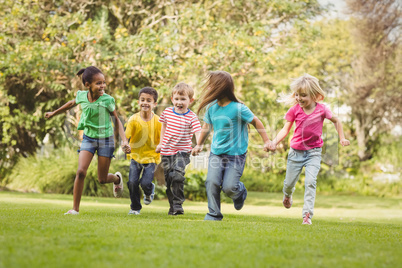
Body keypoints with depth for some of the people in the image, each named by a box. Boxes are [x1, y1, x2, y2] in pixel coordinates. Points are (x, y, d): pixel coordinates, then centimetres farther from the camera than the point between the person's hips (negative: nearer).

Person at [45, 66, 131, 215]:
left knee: (102, 179, 2)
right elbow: (71, 103, 14)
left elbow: (117, 120, -6)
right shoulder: (82, 96, -9)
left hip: (105, 139, -2)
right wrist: (54, 113, 29)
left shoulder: (107, 100, -18)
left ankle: (117, 178, 40)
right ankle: (75, 208, -7)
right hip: (88, 138, 2)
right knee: (81, 172, -16)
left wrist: (124, 141, -16)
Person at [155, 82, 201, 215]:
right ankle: (172, 207, 21)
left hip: (182, 152, -4)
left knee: (178, 175, -24)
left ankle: (178, 204, -14)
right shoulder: (167, 112, 4)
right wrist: (161, 143, 22)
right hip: (166, 152, 5)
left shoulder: (192, 117, -9)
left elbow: (198, 132, -19)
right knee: (169, 180, 9)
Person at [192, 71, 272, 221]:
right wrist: (199, 145, 25)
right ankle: (214, 214, 0)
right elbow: (207, 126, 19)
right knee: (212, 182, -13)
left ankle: (240, 191, 26)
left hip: (236, 154, -4)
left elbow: (255, 121, -4)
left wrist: (266, 141, -1)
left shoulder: (238, 108, -16)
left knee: (229, 187, -11)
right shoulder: (211, 107, 1)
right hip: (216, 152, 5)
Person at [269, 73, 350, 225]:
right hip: (296, 151, 2)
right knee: (289, 183, 12)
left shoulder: (322, 110, -10)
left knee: (310, 181, -20)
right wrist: (275, 142, -19)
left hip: (314, 151, -2)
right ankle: (287, 195, 50)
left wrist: (342, 138, 3)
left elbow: (336, 121, 8)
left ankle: (307, 214, -19)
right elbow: (285, 129, -4)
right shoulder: (294, 110, -8)